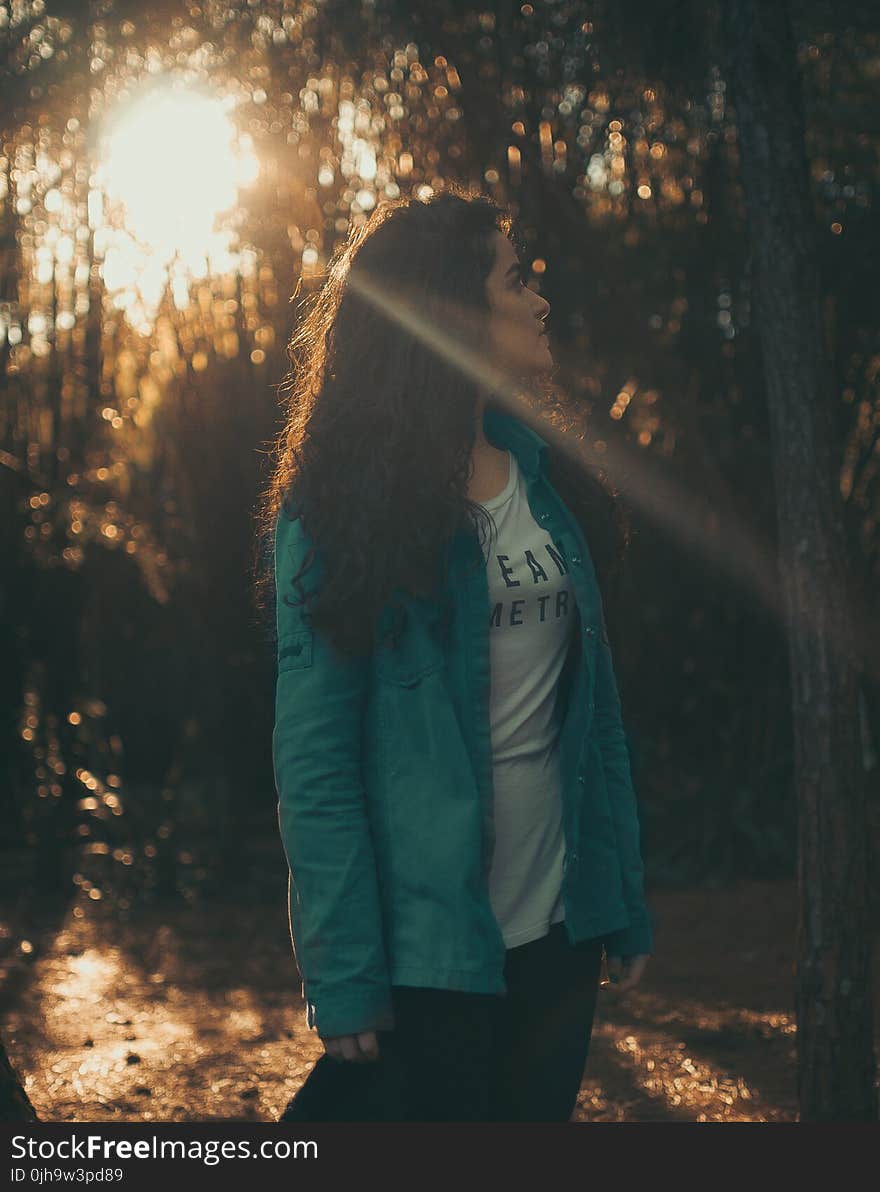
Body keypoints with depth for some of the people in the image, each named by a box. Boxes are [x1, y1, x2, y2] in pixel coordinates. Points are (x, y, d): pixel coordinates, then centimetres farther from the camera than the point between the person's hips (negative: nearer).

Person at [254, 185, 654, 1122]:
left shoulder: (546, 474, 8)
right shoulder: (344, 501, -9)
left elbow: (592, 703, 10)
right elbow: (312, 755, -12)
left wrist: (625, 901, 6)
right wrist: (343, 975, -15)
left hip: (555, 930, 6)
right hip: (426, 947, -6)